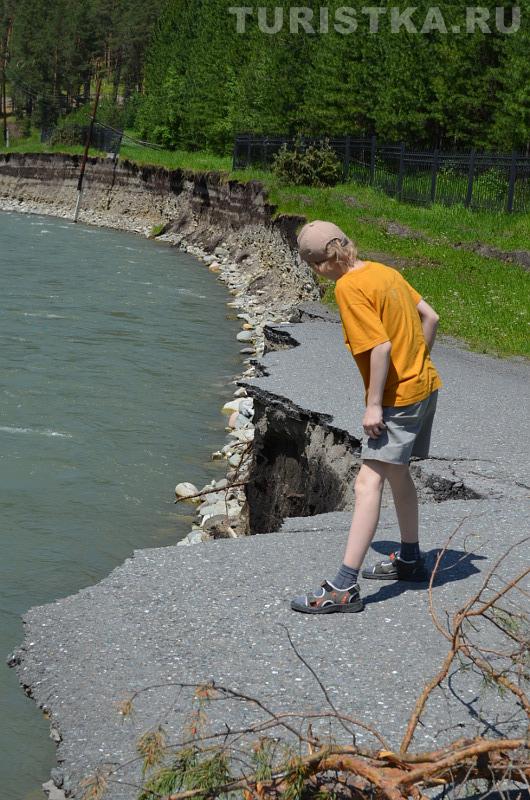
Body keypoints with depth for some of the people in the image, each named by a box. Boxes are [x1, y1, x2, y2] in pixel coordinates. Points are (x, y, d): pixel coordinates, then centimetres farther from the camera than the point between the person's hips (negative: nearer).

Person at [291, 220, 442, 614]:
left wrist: (373, 404, -19)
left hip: (398, 397, -10)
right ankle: (410, 559, 38)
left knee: (368, 483, -13)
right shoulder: (385, 271, 10)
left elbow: (381, 346, -24)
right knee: (397, 471, 24)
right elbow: (430, 317, 13)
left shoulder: (349, 288, -17)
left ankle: (345, 587, -17)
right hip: (425, 384, 10)